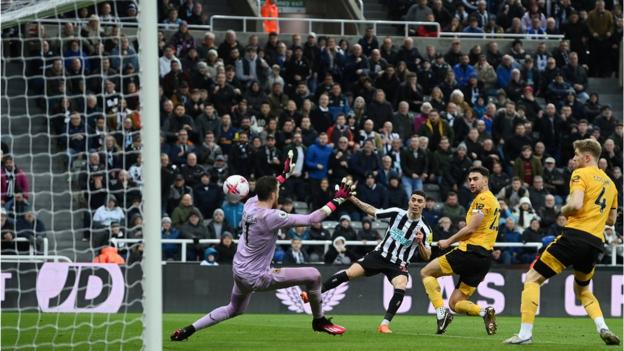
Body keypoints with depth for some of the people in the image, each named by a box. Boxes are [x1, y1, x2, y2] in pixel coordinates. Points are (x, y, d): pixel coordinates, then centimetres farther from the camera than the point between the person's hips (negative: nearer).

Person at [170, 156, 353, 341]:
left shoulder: (250, 204, -3)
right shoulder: (271, 217, -25)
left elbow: (266, 190, 23)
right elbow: (311, 219, -23)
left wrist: (285, 174, 32)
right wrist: (337, 200, -15)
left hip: (239, 271, 8)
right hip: (257, 278, -8)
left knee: (233, 309, 32)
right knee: (313, 275, -2)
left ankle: (188, 330, 25)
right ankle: (319, 321, 17)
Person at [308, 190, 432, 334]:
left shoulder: (424, 229, -9)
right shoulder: (396, 213, -5)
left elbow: (426, 256, -4)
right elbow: (372, 211, 8)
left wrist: (420, 243, -24)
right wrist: (352, 199, 1)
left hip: (398, 264, -1)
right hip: (379, 255, 1)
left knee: (401, 287, -31)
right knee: (349, 273, -12)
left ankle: (385, 324, -25)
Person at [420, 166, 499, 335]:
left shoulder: (483, 198, -7)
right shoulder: (494, 201, 23)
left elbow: (471, 228, -15)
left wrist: (448, 241, -5)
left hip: (471, 251, -9)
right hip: (485, 256, 9)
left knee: (426, 272, 4)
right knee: (455, 304, 9)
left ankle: (441, 312, -10)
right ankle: (485, 312, -13)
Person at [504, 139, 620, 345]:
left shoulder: (581, 174, -2)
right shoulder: (609, 183, 20)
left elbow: (576, 204, -17)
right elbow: (611, 220, 26)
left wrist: (564, 211, 2)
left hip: (576, 235, -7)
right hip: (596, 243, 7)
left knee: (533, 279, 1)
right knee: (582, 289, 28)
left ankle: (525, 333, -10)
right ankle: (602, 327, 3)